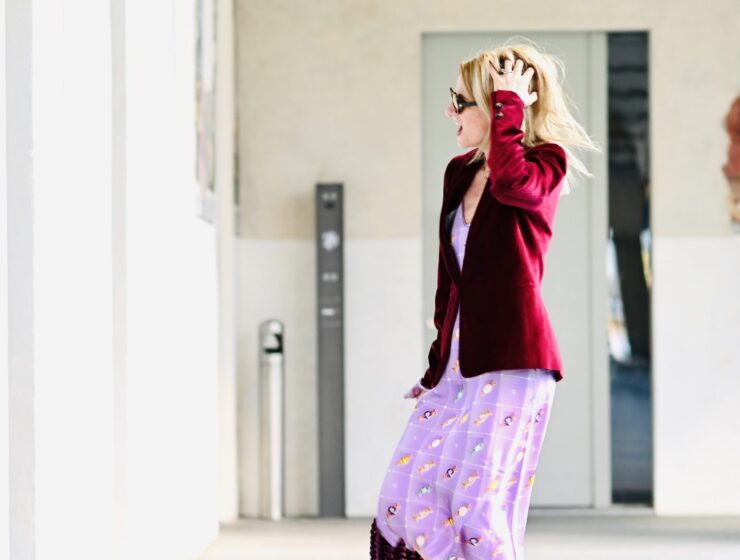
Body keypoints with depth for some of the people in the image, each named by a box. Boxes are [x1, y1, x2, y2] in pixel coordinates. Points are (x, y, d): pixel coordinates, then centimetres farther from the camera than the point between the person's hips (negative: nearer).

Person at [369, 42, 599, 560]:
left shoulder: (546, 163, -4)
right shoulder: (459, 173, 15)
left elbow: (512, 181, -30)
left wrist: (508, 101, -19)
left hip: (511, 362, -7)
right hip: (458, 362, 7)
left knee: (477, 501, -9)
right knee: (407, 491, 4)